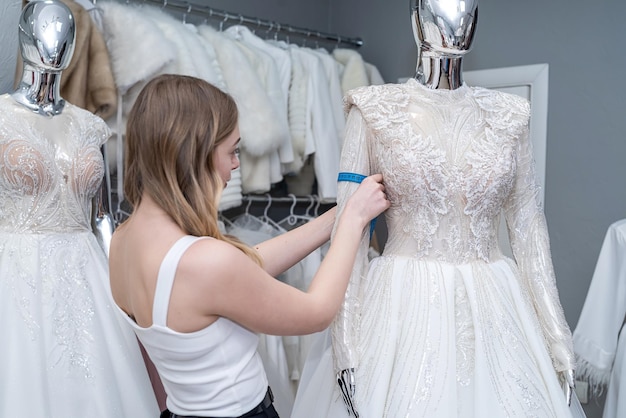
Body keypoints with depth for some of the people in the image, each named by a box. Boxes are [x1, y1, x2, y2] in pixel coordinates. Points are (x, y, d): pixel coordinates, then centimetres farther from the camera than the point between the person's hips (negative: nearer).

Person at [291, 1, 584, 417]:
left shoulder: (509, 114, 5)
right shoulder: (375, 109, -3)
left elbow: (529, 227, 6)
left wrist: (557, 336, 4)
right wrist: (346, 342, -11)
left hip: (492, 306, 3)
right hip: (403, 305, -2)